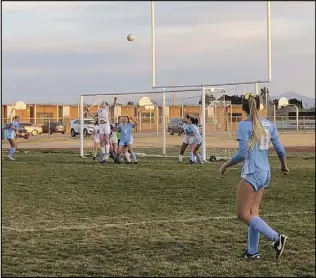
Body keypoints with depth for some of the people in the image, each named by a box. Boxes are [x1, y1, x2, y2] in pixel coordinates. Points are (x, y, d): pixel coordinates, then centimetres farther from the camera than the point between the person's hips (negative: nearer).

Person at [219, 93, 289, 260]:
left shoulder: (244, 125, -12)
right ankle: (253, 251, 13)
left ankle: (276, 238, -11)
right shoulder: (269, 125, 6)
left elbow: (242, 154, -16)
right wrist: (284, 165, 27)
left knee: (243, 214, -1)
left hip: (251, 174, -7)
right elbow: (280, 149, 9)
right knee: (253, 212, 13)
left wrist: (226, 165, -3)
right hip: (265, 174, 7)